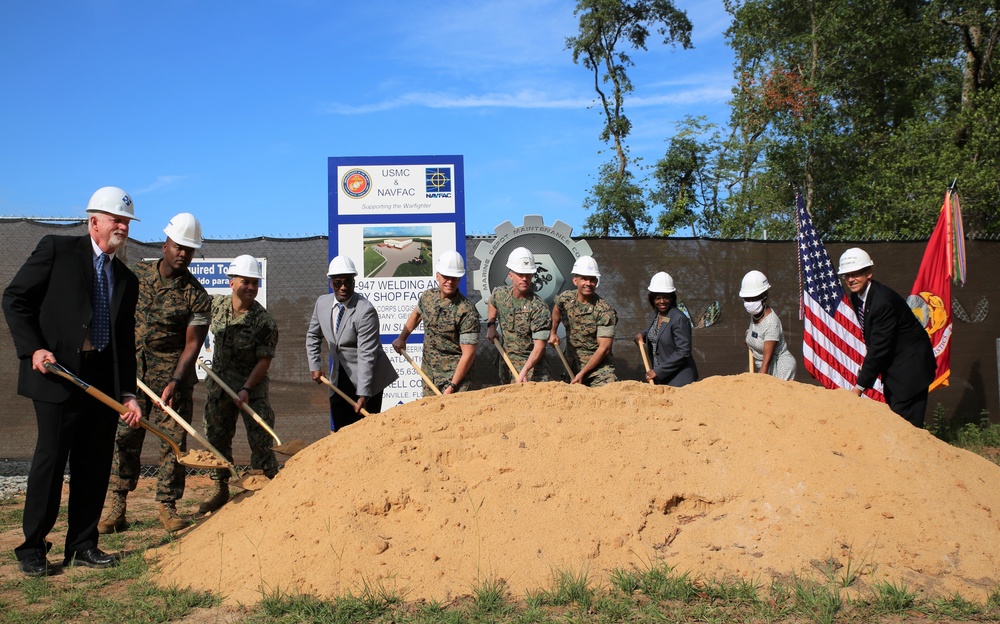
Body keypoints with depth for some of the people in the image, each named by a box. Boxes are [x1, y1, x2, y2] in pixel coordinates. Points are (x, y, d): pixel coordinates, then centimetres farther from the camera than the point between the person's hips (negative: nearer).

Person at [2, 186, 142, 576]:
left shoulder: (126, 279, 16)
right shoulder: (56, 250, 2)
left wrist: (129, 394, 7)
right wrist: (33, 348, -12)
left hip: (104, 380, 6)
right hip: (58, 373, -5)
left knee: (96, 465, 7)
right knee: (51, 458, -4)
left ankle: (82, 546, 19)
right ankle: (32, 548, 10)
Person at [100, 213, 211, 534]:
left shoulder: (196, 295, -8)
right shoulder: (136, 274, 2)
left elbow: (192, 343, -11)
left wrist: (175, 381, -20)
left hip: (172, 374, -2)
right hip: (133, 370, 2)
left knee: (174, 440, 0)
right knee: (124, 437, 2)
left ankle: (168, 506, 11)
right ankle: (117, 508, 9)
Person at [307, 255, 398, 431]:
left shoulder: (365, 310, -22)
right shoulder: (322, 303, -1)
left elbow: (367, 355, -24)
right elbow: (313, 336, 16)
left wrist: (363, 395, -26)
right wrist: (315, 366, 4)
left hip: (366, 377, -6)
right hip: (339, 378, 6)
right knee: (340, 431, 9)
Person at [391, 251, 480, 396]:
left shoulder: (467, 311, -21)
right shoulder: (427, 296, -1)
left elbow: (468, 354, -21)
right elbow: (416, 314, 24)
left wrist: (452, 386, -22)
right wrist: (402, 338, 20)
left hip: (455, 374, -6)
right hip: (428, 373, 6)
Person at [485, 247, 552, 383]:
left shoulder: (539, 308, -21)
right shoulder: (500, 294, -3)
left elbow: (539, 345, -24)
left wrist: (524, 371, -34)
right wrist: (491, 325, 10)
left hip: (532, 363, -5)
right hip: (506, 361, 5)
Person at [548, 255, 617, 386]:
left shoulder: (605, 311, -17)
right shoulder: (565, 299, -2)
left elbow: (604, 348, -18)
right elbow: (557, 309, 26)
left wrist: (582, 373, -17)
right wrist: (553, 332, 25)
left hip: (599, 367, -5)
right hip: (572, 365, 5)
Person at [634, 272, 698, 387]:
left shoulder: (679, 319, -16)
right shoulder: (657, 316, 7)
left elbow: (683, 352, -19)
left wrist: (658, 371, -18)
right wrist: (642, 336, 6)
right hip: (660, 377, 7)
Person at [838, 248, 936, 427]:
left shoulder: (883, 301, -26)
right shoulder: (856, 297, 2)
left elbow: (879, 346, -25)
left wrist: (860, 386, -21)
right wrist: (868, 363, -1)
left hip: (910, 366, -9)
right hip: (892, 364, 9)